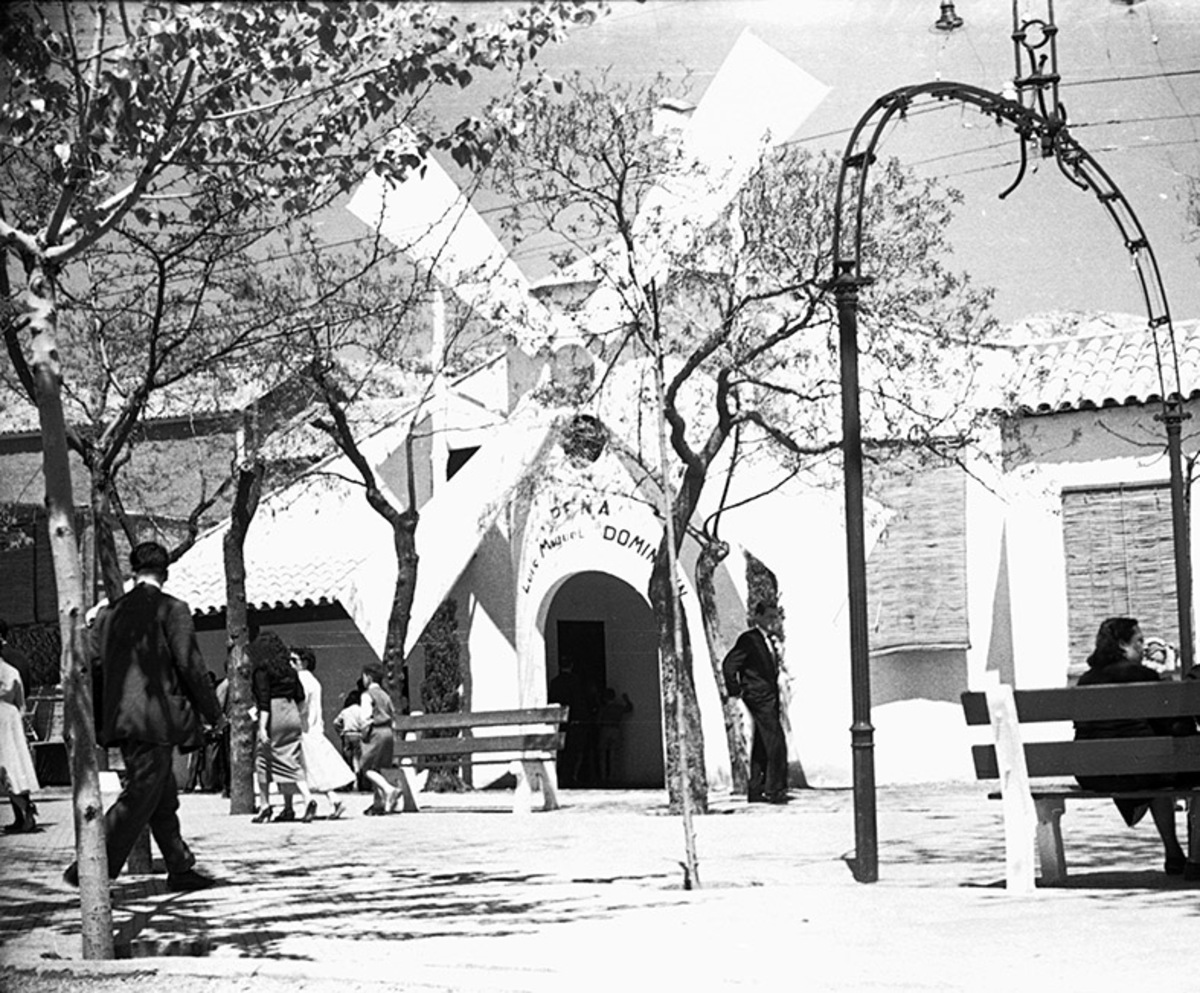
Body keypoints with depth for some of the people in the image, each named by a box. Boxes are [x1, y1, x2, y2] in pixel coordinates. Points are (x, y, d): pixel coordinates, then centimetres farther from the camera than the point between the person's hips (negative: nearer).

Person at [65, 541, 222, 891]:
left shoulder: (110, 613, 11)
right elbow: (190, 665, -9)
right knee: (139, 797, -6)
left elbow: (96, 668, 14)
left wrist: (99, 724, 22)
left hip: (121, 717, 7)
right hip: (157, 717, -7)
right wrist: (213, 713, 2)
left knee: (163, 799, 14)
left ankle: (180, 869, 19)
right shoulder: (172, 609, -8)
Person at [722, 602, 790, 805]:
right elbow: (728, 664, -14)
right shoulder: (749, 639, -10)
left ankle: (756, 790, 16)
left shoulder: (769, 641, 18)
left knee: (761, 746, 11)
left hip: (770, 699, 9)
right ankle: (775, 790, -13)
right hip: (759, 697, -9)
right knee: (776, 743, -14)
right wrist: (735, 690, -12)